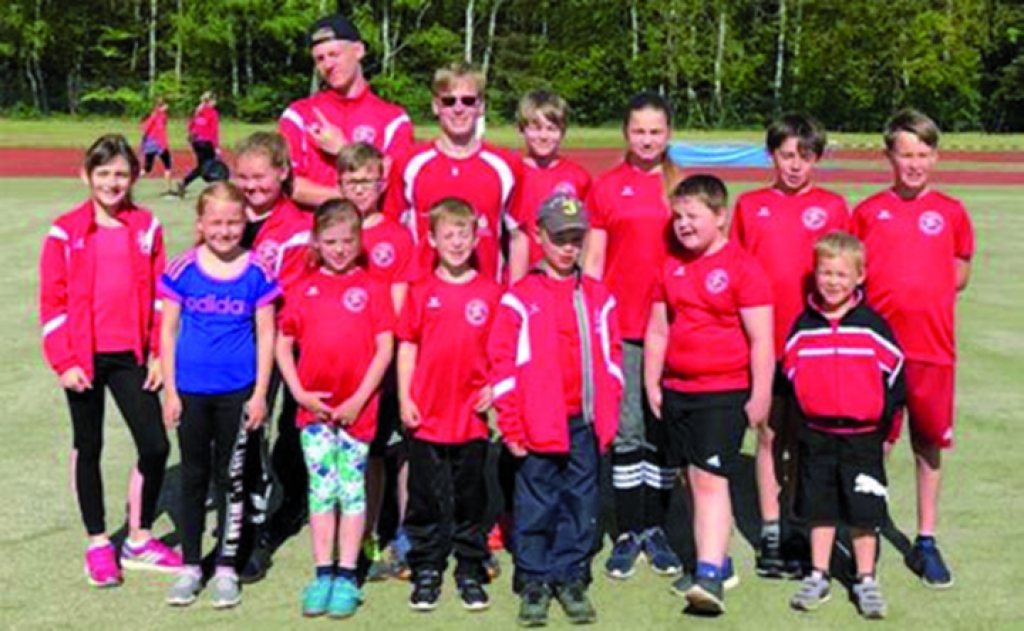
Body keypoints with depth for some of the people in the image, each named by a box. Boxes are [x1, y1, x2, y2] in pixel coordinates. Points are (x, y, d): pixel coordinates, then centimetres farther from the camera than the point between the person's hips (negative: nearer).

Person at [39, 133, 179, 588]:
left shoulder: (146, 228, 2)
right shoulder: (66, 232, -4)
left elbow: (159, 295, 5)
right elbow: (52, 301, -3)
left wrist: (159, 354, 0)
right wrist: (63, 362, -9)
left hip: (131, 356, 2)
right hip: (85, 359, -2)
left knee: (155, 446, 0)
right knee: (88, 448, 10)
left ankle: (139, 541, 18)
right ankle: (98, 544, 23)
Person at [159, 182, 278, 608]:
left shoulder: (256, 272, -4)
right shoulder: (183, 269, -3)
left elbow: (266, 334, 0)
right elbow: (167, 330, 2)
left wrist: (260, 394, -4)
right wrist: (170, 391, -1)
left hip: (238, 391, -1)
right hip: (191, 391, 1)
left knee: (231, 477, 7)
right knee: (194, 476, 11)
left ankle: (226, 568, 18)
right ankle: (190, 566, 22)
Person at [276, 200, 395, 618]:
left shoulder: (370, 288, -1)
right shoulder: (304, 289, 5)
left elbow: (385, 348, -4)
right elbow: (283, 344, 8)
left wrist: (358, 399, -9)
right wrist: (299, 393, -3)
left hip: (357, 407, -2)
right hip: (314, 407, 2)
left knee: (352, 487, 4)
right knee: (321, 488, 7)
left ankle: (346, 577, 11)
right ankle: (322, 575, 15)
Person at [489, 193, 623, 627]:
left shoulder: (599, 298, 10)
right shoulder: (519, 299, -2)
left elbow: (611, 357, 12)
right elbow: (503, 364, -4)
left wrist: (608, 414, 5)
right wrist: (511, 425, -7)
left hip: (586, 424, 3)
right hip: (538, 425, -3)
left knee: (581, 502, 9)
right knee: (536, 505, 4)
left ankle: (571, 578, 21)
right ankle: (534, 582, 15)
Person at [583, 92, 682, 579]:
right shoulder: (607, 187, 6)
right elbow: (593, 259, 6)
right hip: (622, 326, -1)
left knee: (663, 430, 7)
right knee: (627, 428, 1)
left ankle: (655, 528, 19)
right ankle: (629, 533, 10)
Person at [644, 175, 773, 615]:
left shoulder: (742, 268, -8)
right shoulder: (672, 268, 10)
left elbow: (761, 340, -9)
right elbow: (657, 331, 15)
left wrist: (760, 396, -10)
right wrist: (652, 384, 11)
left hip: (725, 391, -6)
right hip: (677, 390, 6)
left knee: (711, 478, -12)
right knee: (695, 480, 11)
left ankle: (709, 575, -14)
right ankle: (717, 561, 24)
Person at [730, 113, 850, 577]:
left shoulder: (832, 207, 5)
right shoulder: (749, 205, 7)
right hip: (765, 341, 0)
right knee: (770, 435, 5)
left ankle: (801, 528, 17)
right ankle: (770, 534, 12)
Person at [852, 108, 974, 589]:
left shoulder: (950, 212, 6)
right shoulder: (868, 211, 4)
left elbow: (960, 276, 12)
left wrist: (923, 296, -1)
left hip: (932, 346, 1)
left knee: (930, 442, 9)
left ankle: (926, 541, 21)